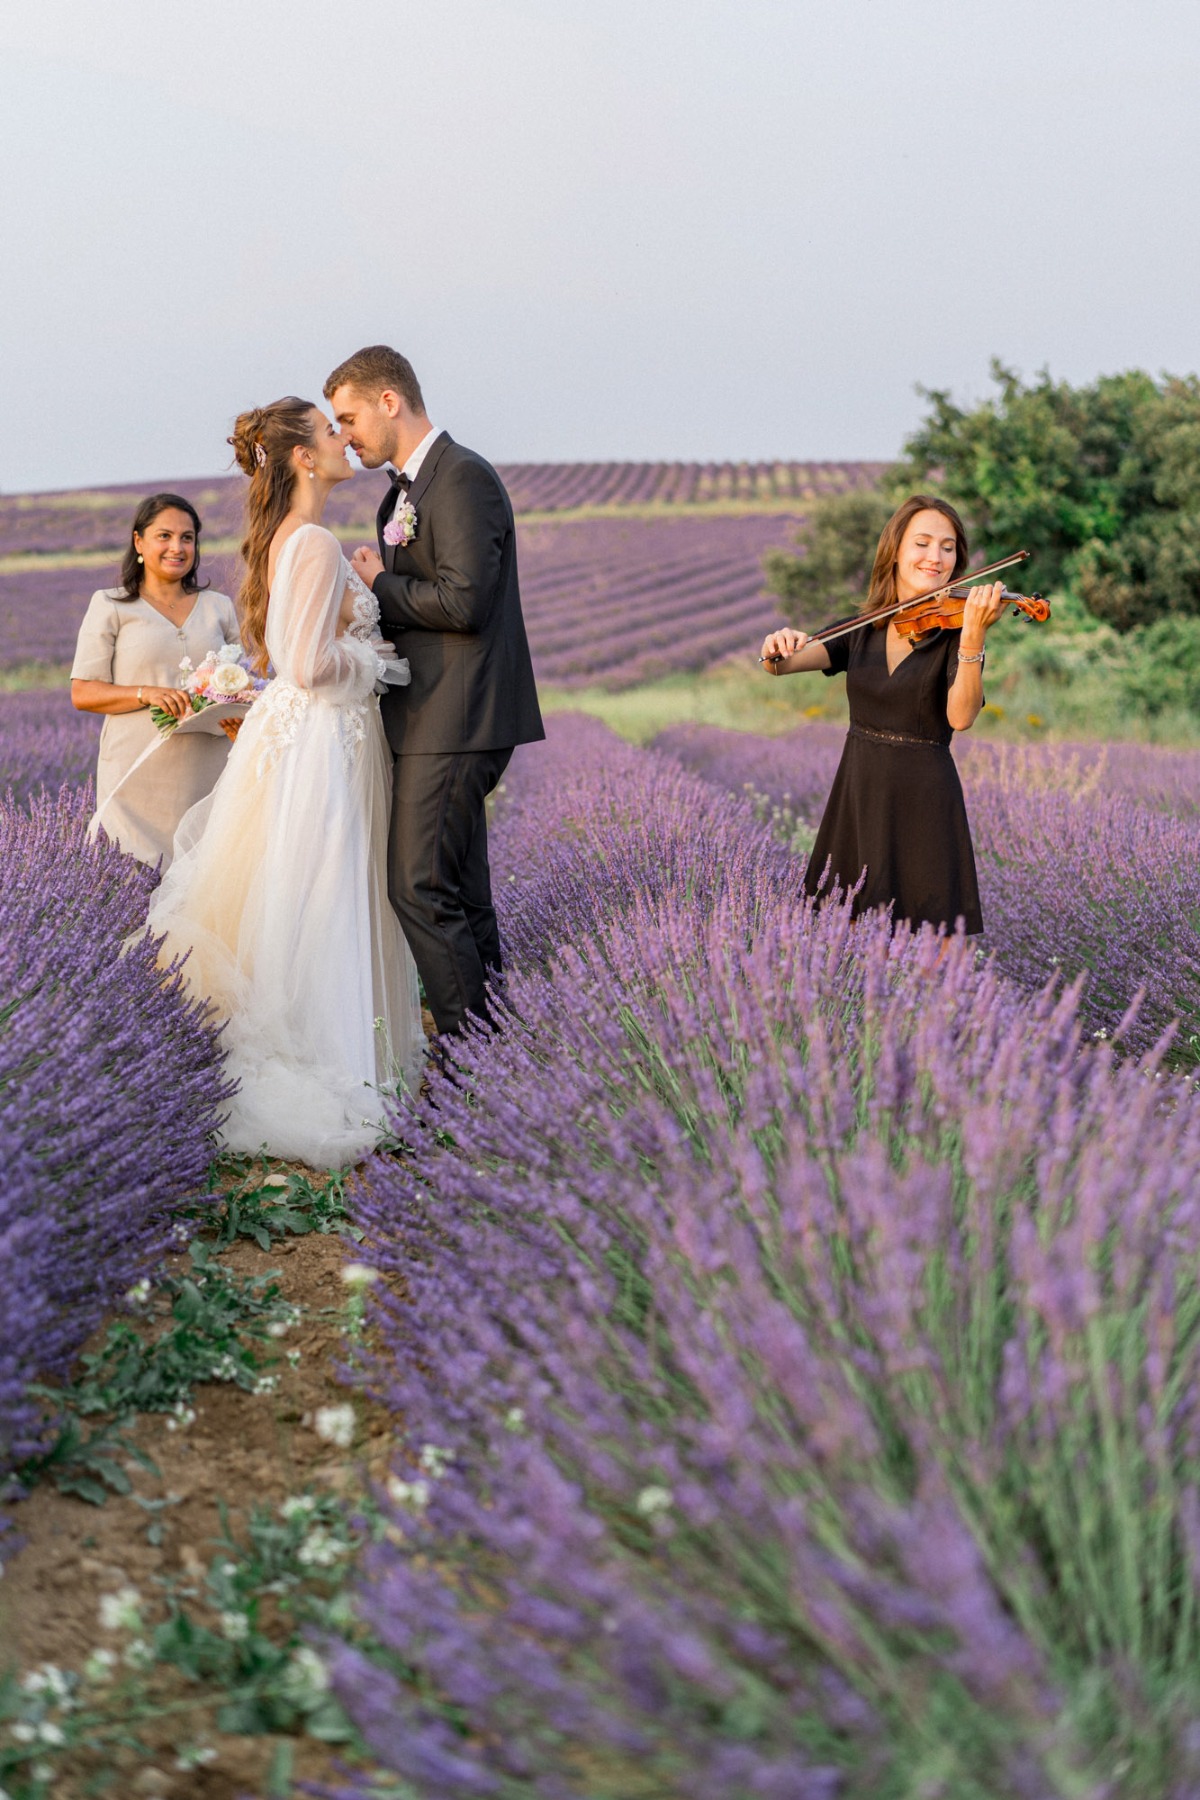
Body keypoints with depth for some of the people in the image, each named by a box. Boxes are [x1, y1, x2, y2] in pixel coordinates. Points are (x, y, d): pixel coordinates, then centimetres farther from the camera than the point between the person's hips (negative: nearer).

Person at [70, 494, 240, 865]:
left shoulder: (219, 607, 15)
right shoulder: (111, 606, 5)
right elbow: (82, 694, 0)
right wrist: (146, 694, -16)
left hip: (209, 776, 3)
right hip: (138, 777, -3)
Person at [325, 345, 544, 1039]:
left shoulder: (463, 477, -12)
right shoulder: (407, 491, 19)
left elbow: (463, 602, -22)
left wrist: (379, 585, -9)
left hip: (453, 722, -10)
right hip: (444, 722, 10)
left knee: (421, 886, -11)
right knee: (461, 887, 12)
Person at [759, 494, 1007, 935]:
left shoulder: (955, 629, -6)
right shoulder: (862, 632, 7)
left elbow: (960, 717, -21)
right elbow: (784, 665, -1)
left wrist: (973, 637, -35)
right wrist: (777, 652, -24)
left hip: (922, 802, -4)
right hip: (855, 797, 4)